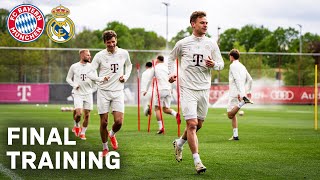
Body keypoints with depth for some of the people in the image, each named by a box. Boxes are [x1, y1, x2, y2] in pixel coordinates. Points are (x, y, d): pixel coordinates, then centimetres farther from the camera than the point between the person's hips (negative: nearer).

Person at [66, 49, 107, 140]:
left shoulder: (91, 66, 3)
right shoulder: (74, 67, 0)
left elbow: (95, 78, -6)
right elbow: (68, 78, 10)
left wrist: (102, 79, -26)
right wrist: (74, 85, -8)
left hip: (88, 93, 2)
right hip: (78, 94, -2)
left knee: (87, 115, 3)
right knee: (79, 113, -16)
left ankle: (83, 132, 21)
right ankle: (76, 126, 15)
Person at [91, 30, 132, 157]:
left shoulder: (124, 53, 2)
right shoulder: (100, 56, -5)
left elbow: (129, 65, 23)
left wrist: (126, 76, 6)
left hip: (118, 91, 1)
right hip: (103, 92, -1)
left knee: (119, 121, -11)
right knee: (103, 122, -1)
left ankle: (112, 134, 24)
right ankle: (105, 148, 18)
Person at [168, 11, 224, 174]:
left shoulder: (211, 44, 4)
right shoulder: (183, 43, -1)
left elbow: (221, 64, 8)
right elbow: (172, 58, 17)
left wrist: (214, 64, -14)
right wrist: (172, 73, 2)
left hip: (204, 89, 4)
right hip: (188, 88, -4)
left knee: (198, 124, 14)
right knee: (192, 124, -13)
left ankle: (179, 143, 41)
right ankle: (197, 161, -9)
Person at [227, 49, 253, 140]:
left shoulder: (233, 65, -6)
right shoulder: (242, 66, 19)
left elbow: (237, 79, -17)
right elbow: (250, 79, 21)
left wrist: (240, 92, -24)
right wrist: (248, 91, 26)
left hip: (235, 93, -8)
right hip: (239, 94, 8)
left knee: (230, 114, -15)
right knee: (233, 114, 13)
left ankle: (243, 100, -33)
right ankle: (235, 135, 8)